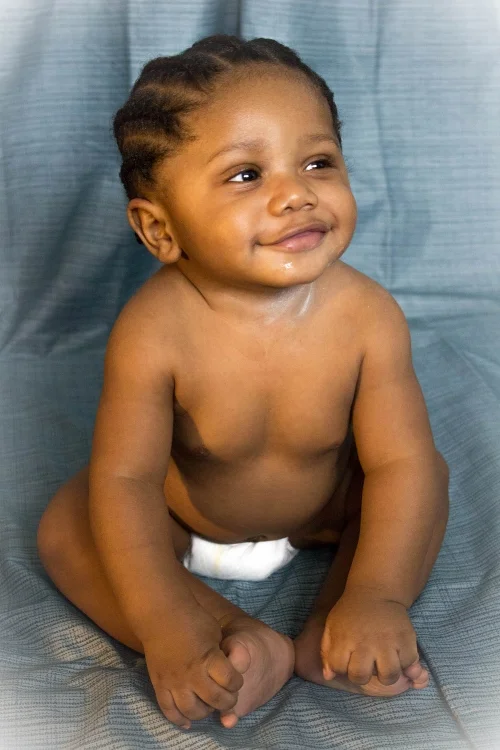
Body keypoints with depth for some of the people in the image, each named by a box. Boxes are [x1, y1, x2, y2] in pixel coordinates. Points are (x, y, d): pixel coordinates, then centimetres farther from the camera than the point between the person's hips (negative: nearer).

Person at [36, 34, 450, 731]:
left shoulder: (367, 315, -29)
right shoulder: (154, 332, -35)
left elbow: (400, 461, -26)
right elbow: (125, 478, -31)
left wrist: (375, 598, -38)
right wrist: (167, 626, -38)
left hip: (322, 509, 2)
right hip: (184, 515, -1)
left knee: (428, 475, -12)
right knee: (64, 527, -18)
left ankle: (325, 635, -16)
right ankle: (247, 643, -23)